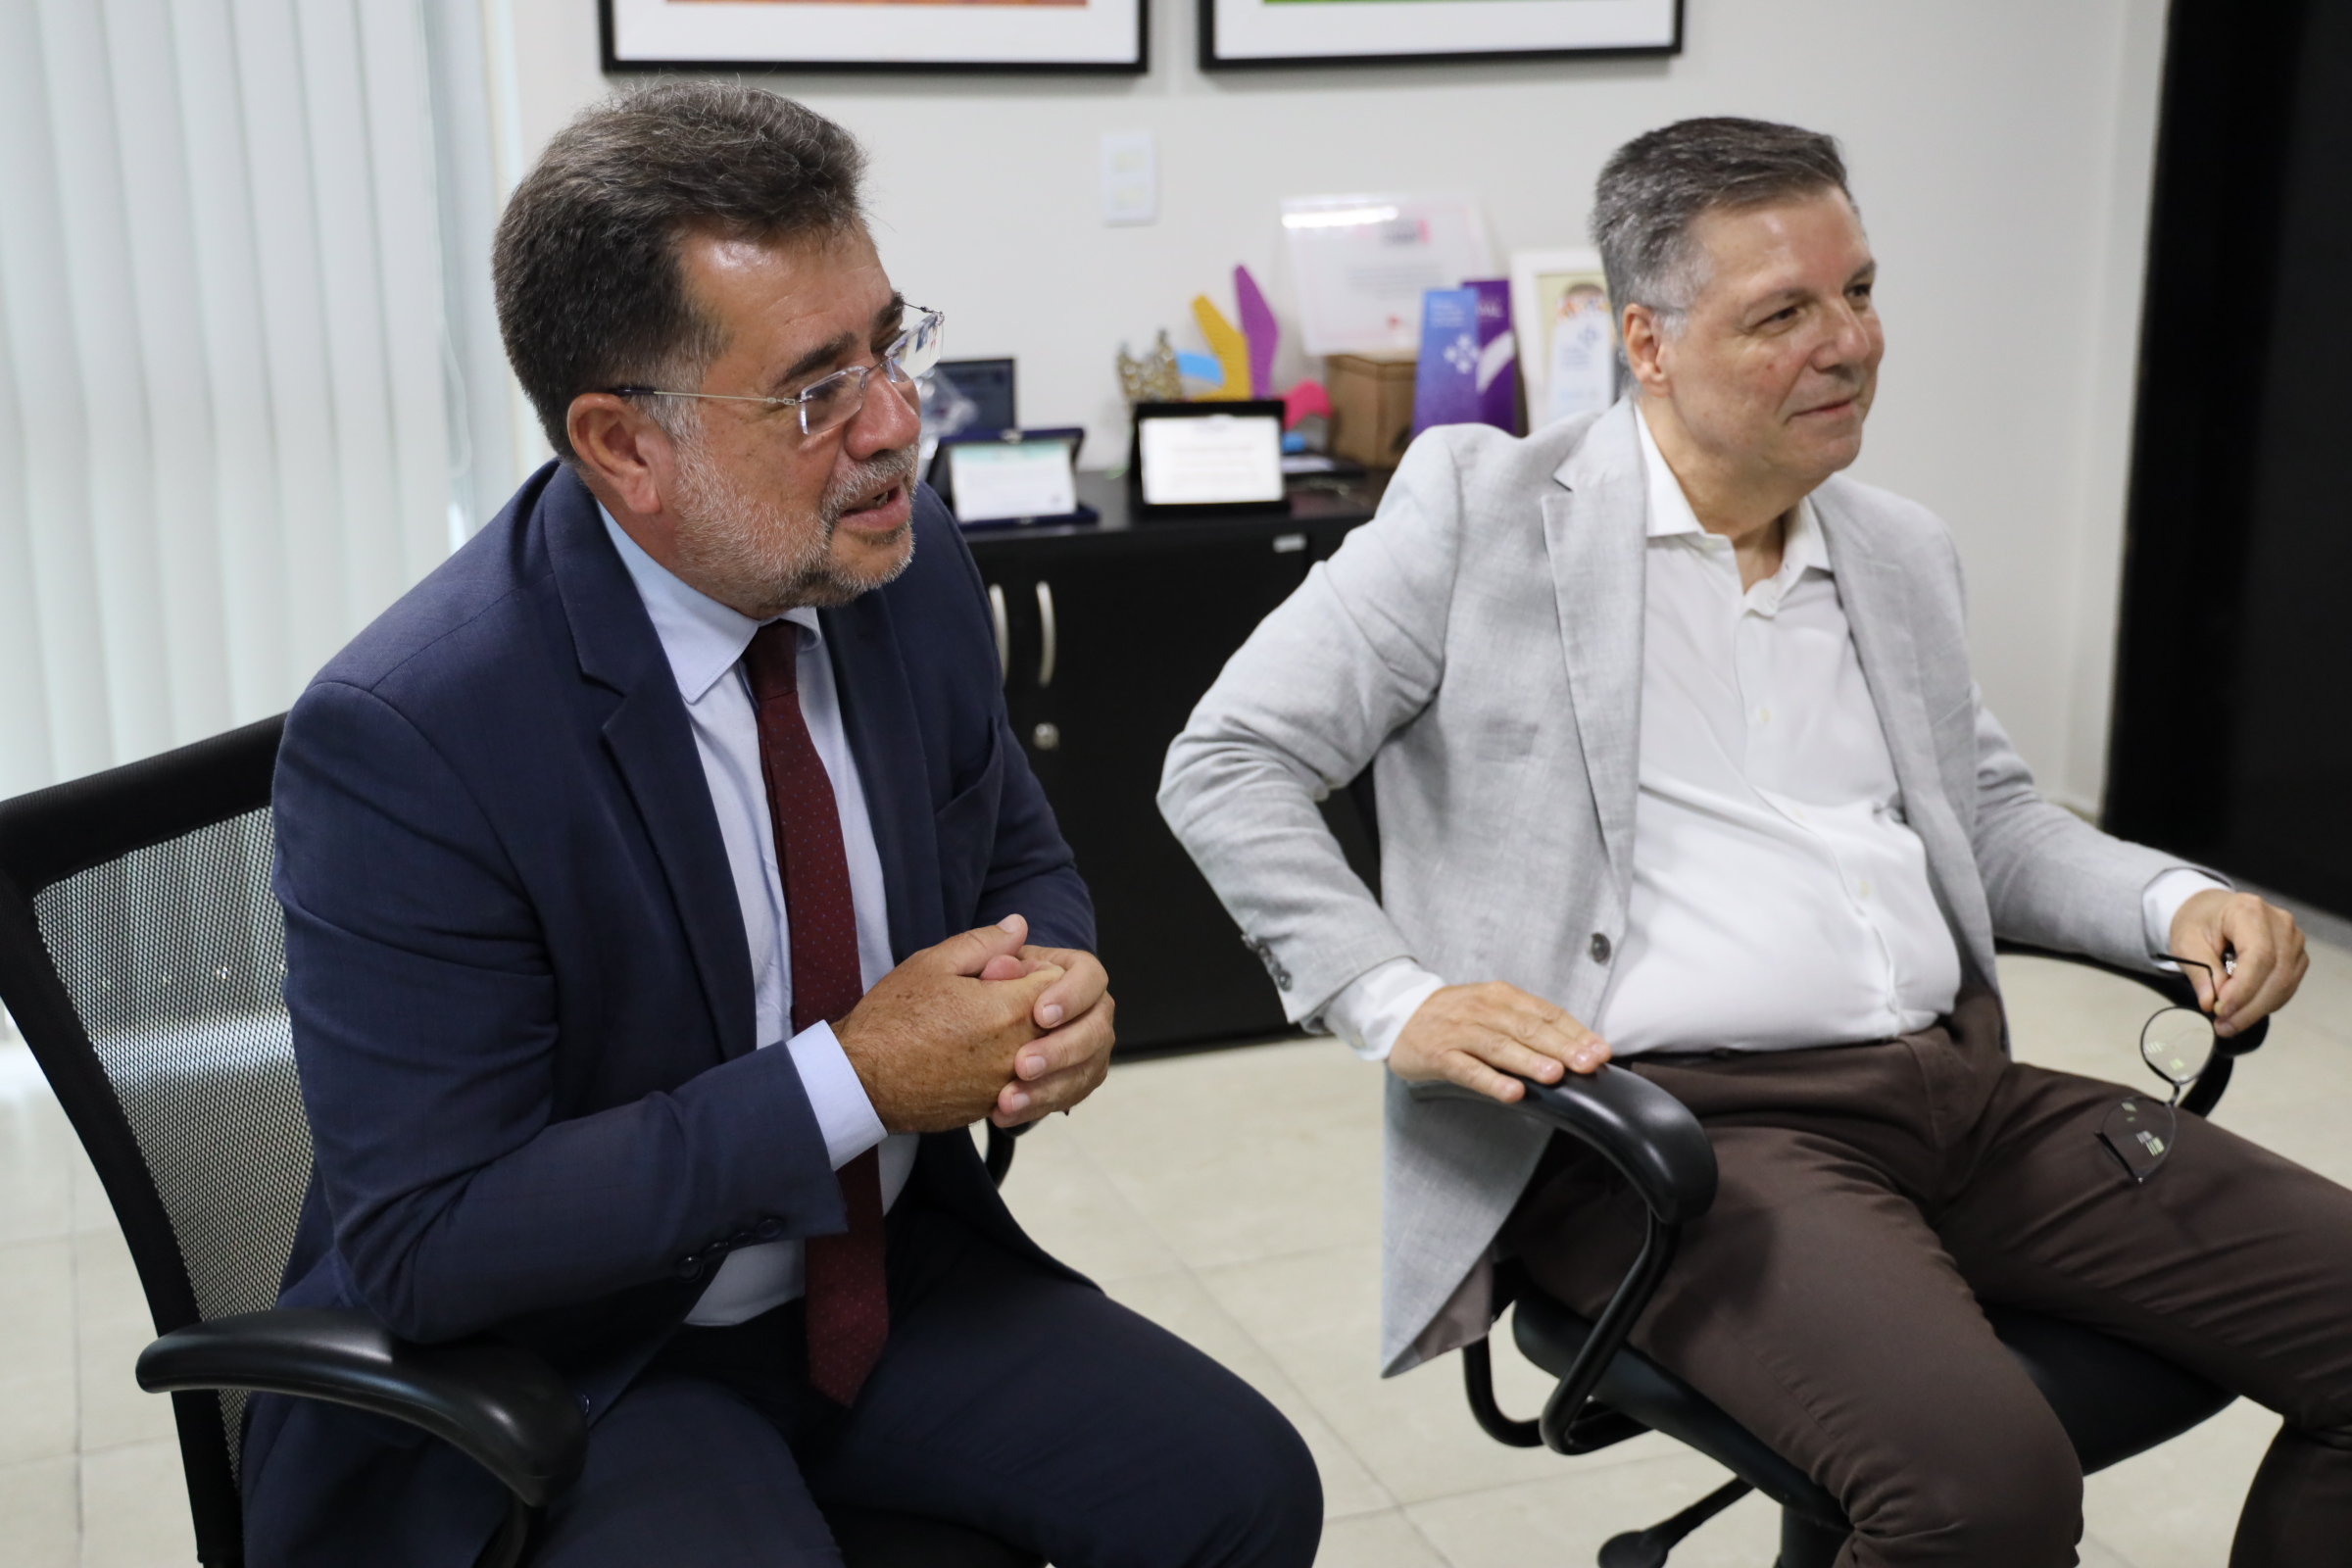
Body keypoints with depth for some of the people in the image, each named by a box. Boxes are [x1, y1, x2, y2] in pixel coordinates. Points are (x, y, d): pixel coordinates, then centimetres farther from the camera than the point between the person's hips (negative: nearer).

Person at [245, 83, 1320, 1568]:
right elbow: (426, 1244, -22)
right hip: (563, 1376, -5)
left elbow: (1017, 862, 10)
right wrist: (850, 1083, -26)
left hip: (892, 1266, 5)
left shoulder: (906, 562, -7)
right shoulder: (398, 742, -25)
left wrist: (1055, 991, -14)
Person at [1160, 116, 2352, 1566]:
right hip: (1677, 1120, -6)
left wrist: (2181, 903, 6)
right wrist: (1396, 1004, -15)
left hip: (1966, 1086, 7)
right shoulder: (1479, 509, -1)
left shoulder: (1903, 553, 17)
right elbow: (1227, 765, -2)